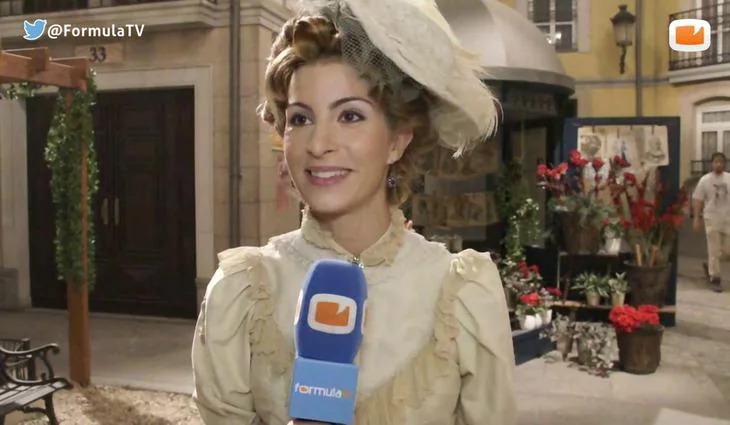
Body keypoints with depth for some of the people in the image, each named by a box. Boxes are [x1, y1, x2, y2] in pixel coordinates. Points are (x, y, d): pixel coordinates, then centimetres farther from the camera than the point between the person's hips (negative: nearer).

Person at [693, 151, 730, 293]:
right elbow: (698, 200, -2)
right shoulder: (705, 180, -4)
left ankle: (709, 265, 33)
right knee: (714, 251, 0)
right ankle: (714, 278, 11)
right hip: (712, 219, -3)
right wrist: (696, 219, -6)